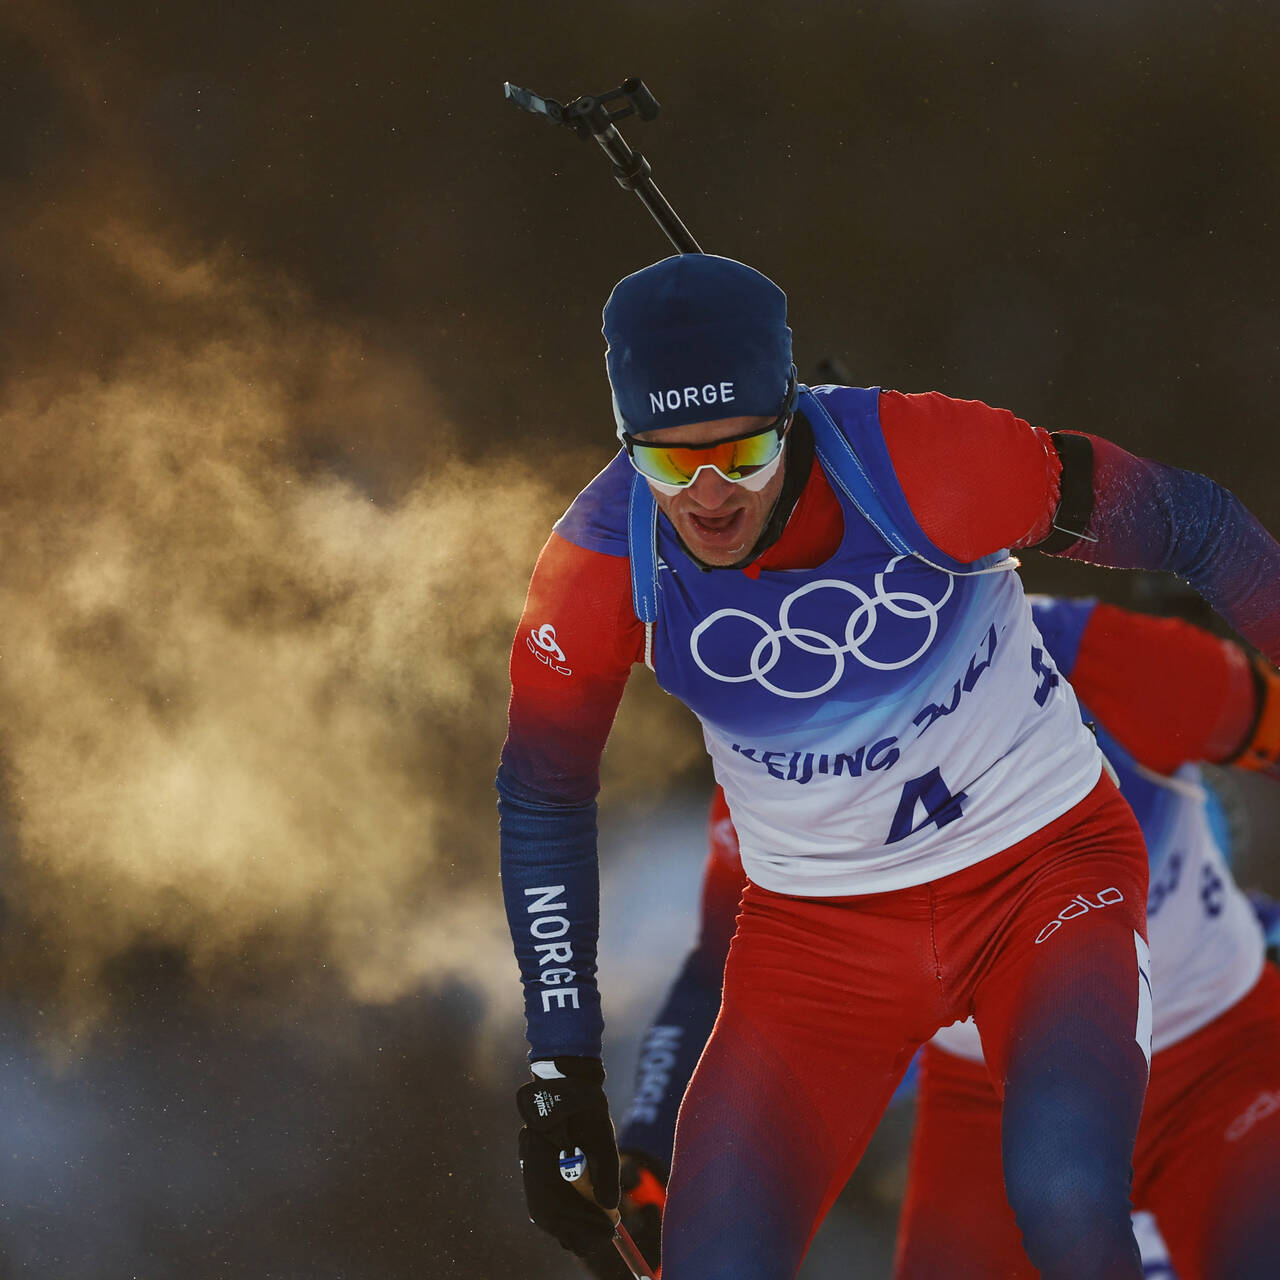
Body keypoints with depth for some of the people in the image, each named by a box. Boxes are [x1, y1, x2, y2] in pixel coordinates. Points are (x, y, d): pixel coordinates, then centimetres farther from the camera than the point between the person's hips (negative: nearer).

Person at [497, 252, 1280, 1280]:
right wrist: (562, 1070, 0)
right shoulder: (599, 569, -16)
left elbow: (1189, 524, -9)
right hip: (817, 923, 2)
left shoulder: (927, 464, -24)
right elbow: (542, 800, 0)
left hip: (1046, 859, -2)